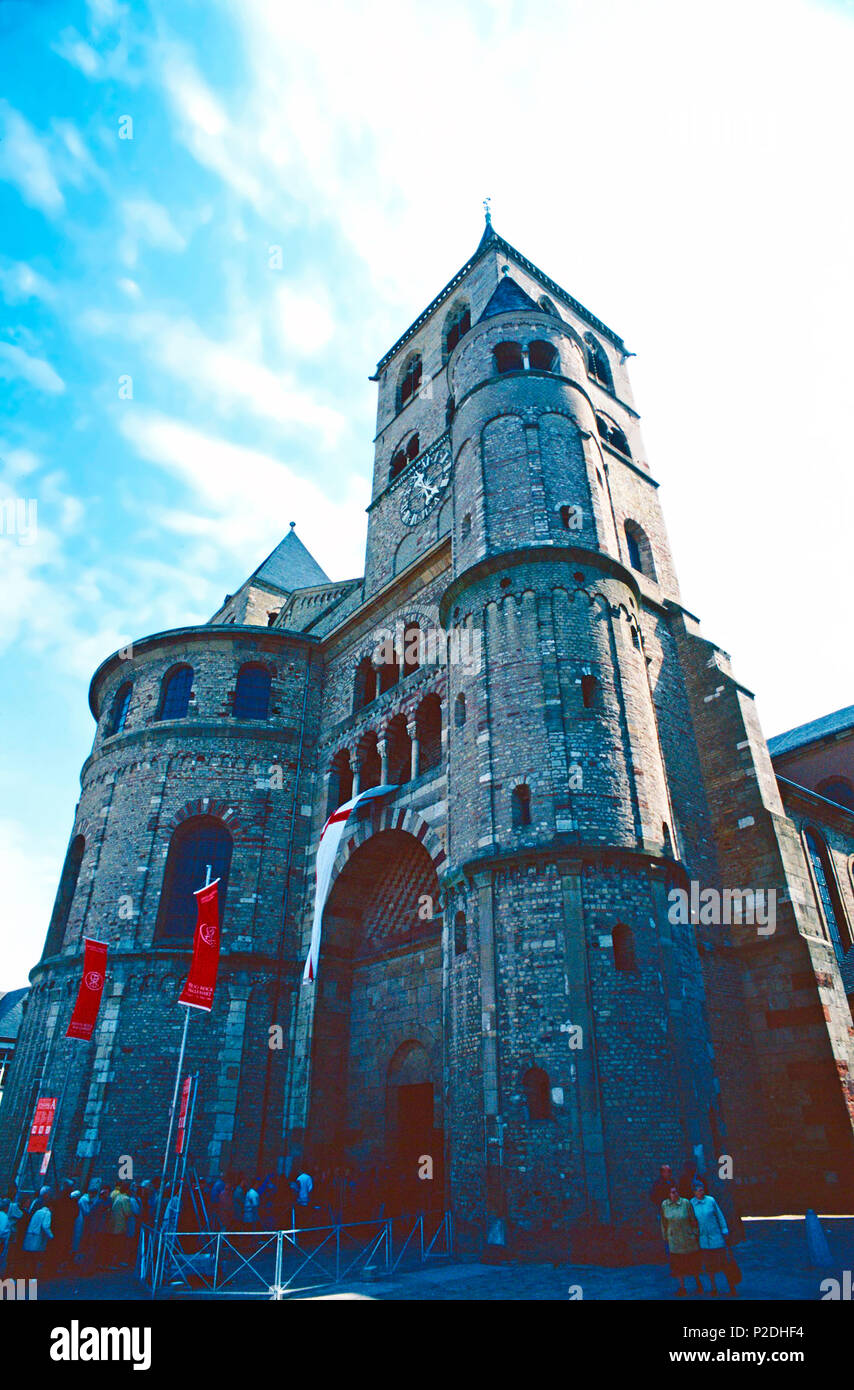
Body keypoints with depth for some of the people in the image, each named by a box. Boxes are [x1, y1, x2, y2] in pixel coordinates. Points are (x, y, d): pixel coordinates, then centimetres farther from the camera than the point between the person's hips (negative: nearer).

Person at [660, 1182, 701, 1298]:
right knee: (677, 1264, 7)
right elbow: (664, 1223, 4)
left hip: (688, 1238, -2)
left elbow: (693, 1220, -3)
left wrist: (696, 1234, -2)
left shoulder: (686, 1203, -13)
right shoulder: (664, 1205, -6)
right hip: (674, 1240, 2)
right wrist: (665, 1237, 8)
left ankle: (698, 1283, 36)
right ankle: (682, 1287, 25)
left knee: (692, 1262, 12)